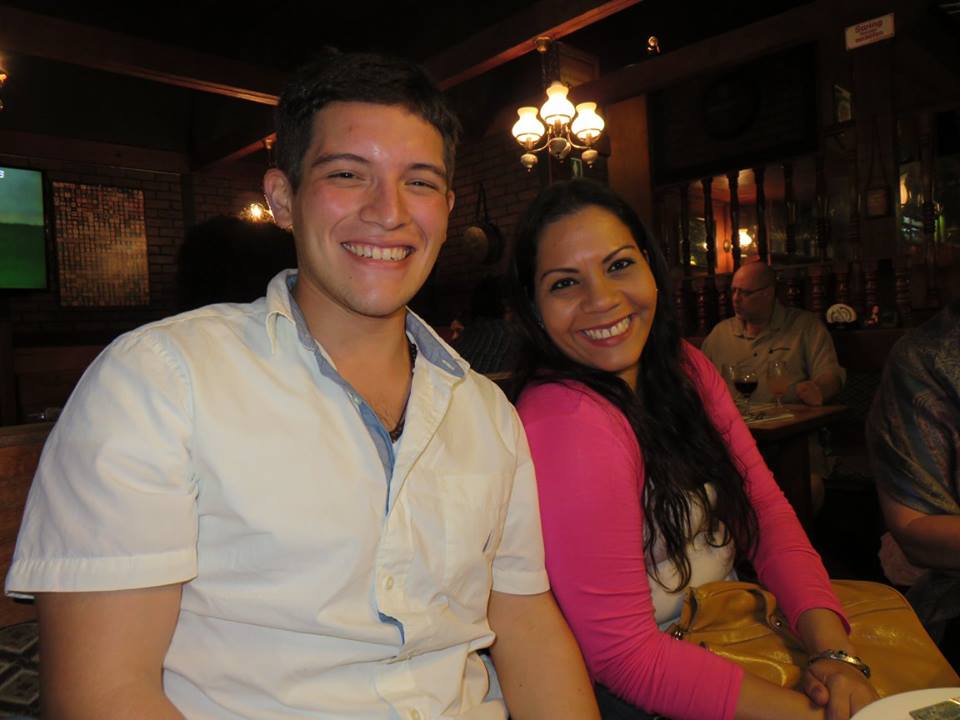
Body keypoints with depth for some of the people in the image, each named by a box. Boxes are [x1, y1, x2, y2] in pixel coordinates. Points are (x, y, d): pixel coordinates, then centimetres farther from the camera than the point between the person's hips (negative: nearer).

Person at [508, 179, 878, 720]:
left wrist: (836, 653, -14)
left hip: (728, 645, 7)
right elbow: (623, 655, -23)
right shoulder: (568, 426, -26)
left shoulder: (686, 369, -1)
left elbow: (767, 509, -1)